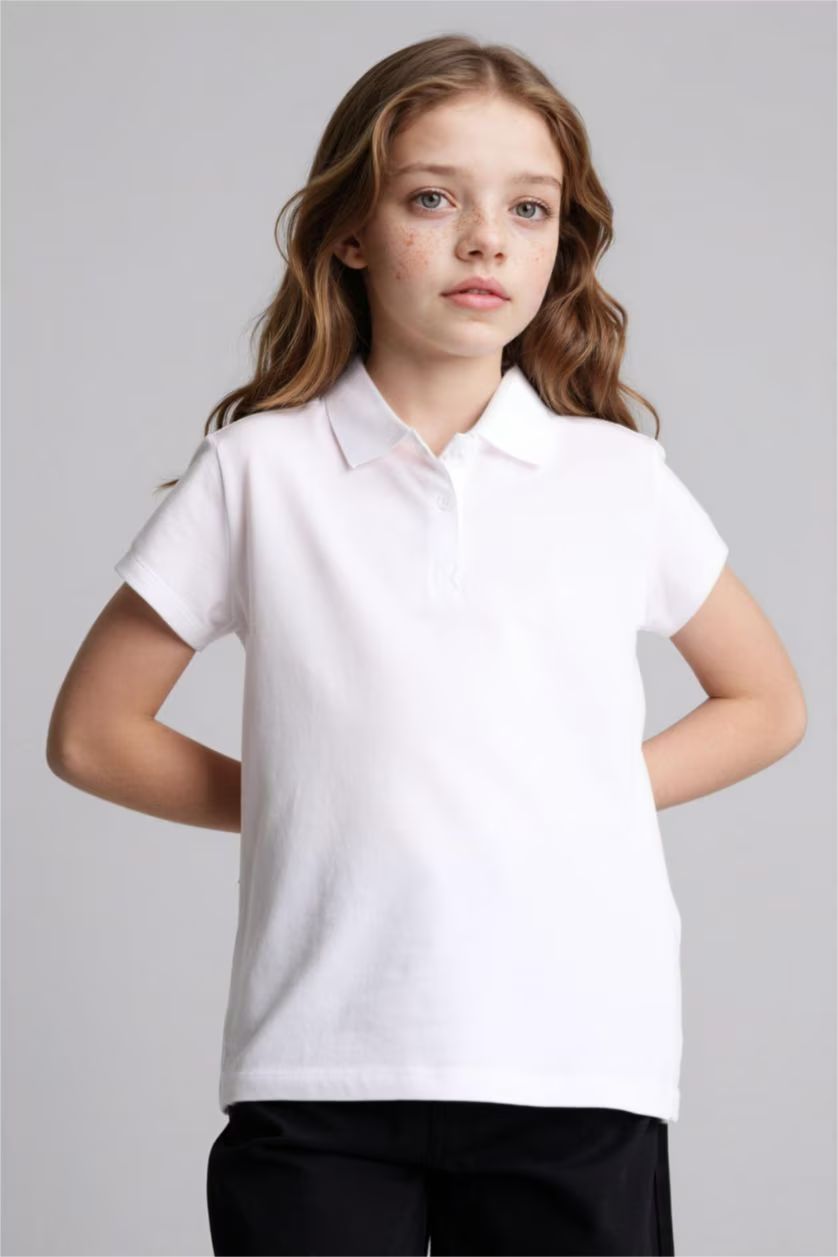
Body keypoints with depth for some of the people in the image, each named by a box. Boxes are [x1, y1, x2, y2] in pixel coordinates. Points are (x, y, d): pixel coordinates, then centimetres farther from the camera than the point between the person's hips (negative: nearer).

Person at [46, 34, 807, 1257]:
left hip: (580, 1061, 1)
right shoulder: (258, 469, 4)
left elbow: (766, 704, 19)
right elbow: (93, 731, 10)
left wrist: (594, 797, 5)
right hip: (319, 1065, -1)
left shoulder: (619, 479, 7)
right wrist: (305, 803, 3)